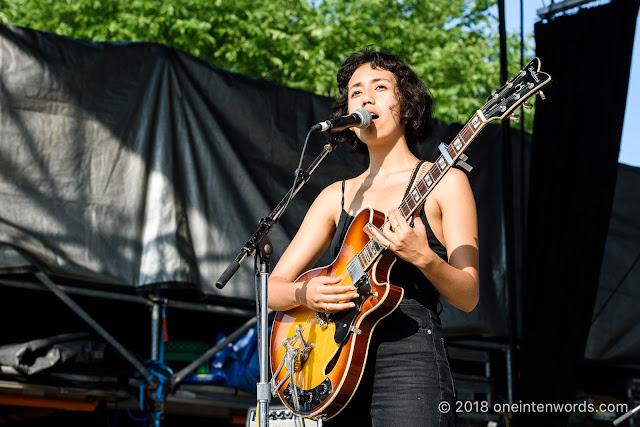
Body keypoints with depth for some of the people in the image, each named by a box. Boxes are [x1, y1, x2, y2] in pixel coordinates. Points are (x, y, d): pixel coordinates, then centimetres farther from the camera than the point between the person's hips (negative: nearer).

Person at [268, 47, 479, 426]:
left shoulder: (443, 182, 3)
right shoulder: (337, 196, 16)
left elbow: (468, 296, -3)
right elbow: (273, 288, 14)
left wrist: (423, 257, -22)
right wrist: (305, 293, -8)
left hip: (410, 360, -4)